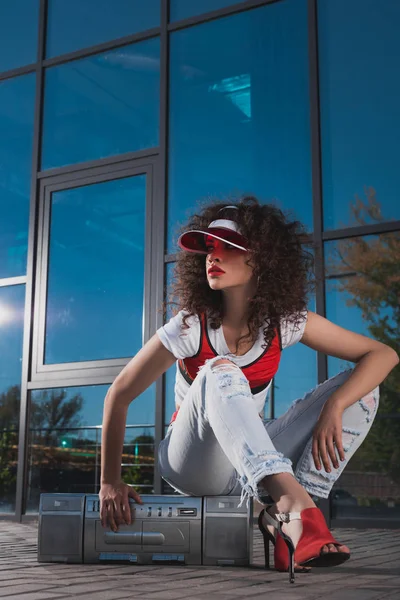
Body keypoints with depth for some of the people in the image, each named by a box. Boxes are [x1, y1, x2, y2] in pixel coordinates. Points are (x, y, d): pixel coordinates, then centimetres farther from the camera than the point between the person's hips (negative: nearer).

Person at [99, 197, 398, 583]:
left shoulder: (286, 321, -10)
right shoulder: (189, 327, -17)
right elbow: (118, 397, -12)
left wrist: (334, 407, -28)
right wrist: (110, 482, -13)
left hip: (255, 462, 4)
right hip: (192, 468, -3)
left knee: (361, 388, -12)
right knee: (220, 371, -34)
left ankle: (282, 520, -23)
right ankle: (292, 500, -52)